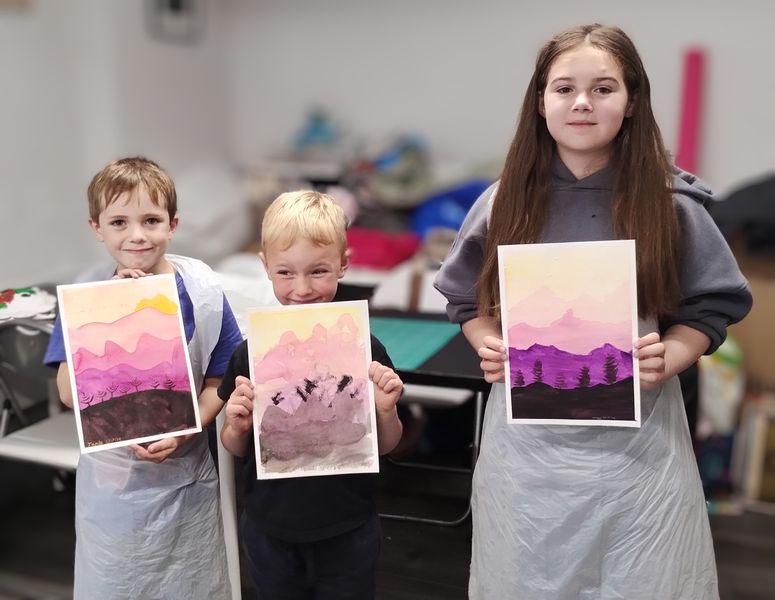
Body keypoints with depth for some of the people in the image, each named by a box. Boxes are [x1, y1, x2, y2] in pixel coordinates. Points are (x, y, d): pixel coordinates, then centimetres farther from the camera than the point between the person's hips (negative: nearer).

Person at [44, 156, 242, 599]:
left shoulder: (202, 290, -12)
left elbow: (220, 380, -6)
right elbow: (70, 393, -17)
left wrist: (182, 433, -21)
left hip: (186, 477, 0)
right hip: (113, 482, 0)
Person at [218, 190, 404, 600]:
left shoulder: (365, 349, -13)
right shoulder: (251, 353, -10)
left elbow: (386, 446, -1)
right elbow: (236, 449, 3)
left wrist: (386, 411, -21)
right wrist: (237, 426, -18)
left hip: (347, 534, -1)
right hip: (270, 532, 1)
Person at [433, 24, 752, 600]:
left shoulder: (670, 203, -5)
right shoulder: (504, 202, -1)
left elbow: (712, 307, 3)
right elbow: (467, 301, 9)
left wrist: (668, 358, -16)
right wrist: (488, 346, -10)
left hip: (636, 442, -1)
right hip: (526, 441, 1)